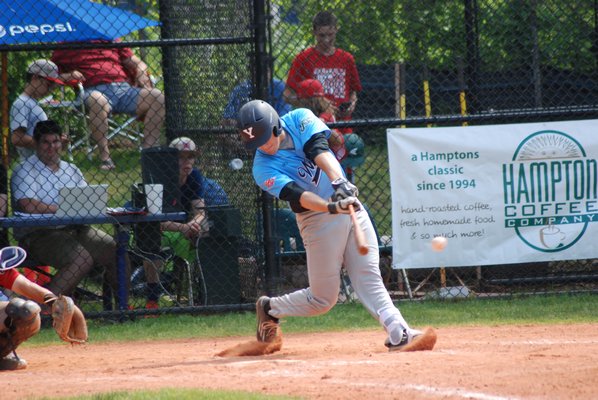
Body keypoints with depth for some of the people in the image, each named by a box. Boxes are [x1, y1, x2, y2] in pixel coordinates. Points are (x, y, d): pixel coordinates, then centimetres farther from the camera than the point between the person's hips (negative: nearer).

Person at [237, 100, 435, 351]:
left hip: (349, 204, 3)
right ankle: (269, 309, 26)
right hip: (318, 219, -3)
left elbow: (319, 150, -21)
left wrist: (339, 182, -39)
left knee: (368, 278, -8)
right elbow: (296, 195, -26)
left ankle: (399, 333, -18)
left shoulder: (300, 120, -3)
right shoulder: (264, 168, -12)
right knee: (323, 299, 3)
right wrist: (332, 207, -43)